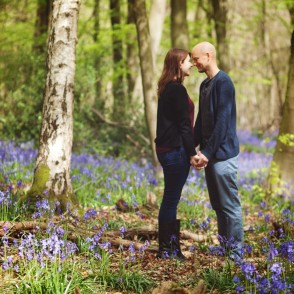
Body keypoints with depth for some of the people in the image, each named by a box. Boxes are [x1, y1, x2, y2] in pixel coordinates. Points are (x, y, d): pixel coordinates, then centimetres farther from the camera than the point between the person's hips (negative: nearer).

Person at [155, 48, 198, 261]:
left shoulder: (167, 88, 14)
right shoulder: (177, 89, -15)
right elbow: (183, 125, -16)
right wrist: (192, 153, -14)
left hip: (166, 148, 10)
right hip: (176, 149, -10)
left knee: (171, 199, 14)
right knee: (171, 199, -3)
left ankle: (170, 246, 21)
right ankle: (166, 249, 3)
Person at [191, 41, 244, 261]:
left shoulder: (223, 82, -13)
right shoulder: (205, 85, 15)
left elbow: (222, 121, -18)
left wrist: (208, 152, -18)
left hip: (223, 153, -9)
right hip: (210, 154, 9)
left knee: (230, 205, -4)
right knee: (218, 205, 13)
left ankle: (235, 253, 1)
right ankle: (224, 248, 20)